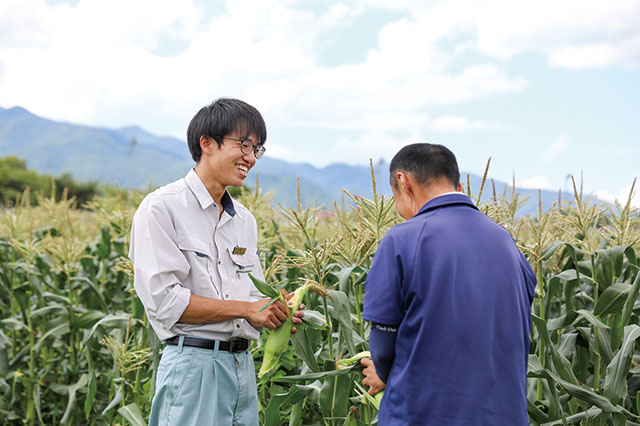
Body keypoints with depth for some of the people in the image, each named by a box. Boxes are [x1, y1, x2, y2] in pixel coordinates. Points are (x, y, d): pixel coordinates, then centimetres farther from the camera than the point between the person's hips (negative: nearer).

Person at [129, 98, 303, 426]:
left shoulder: (244, 220, 16)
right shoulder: (161, 208, -8)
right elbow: (164, 300, -15)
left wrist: (276, 313, -3)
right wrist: (246, 308, -13)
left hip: (243, 365, 7)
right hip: (193, 365, -7)